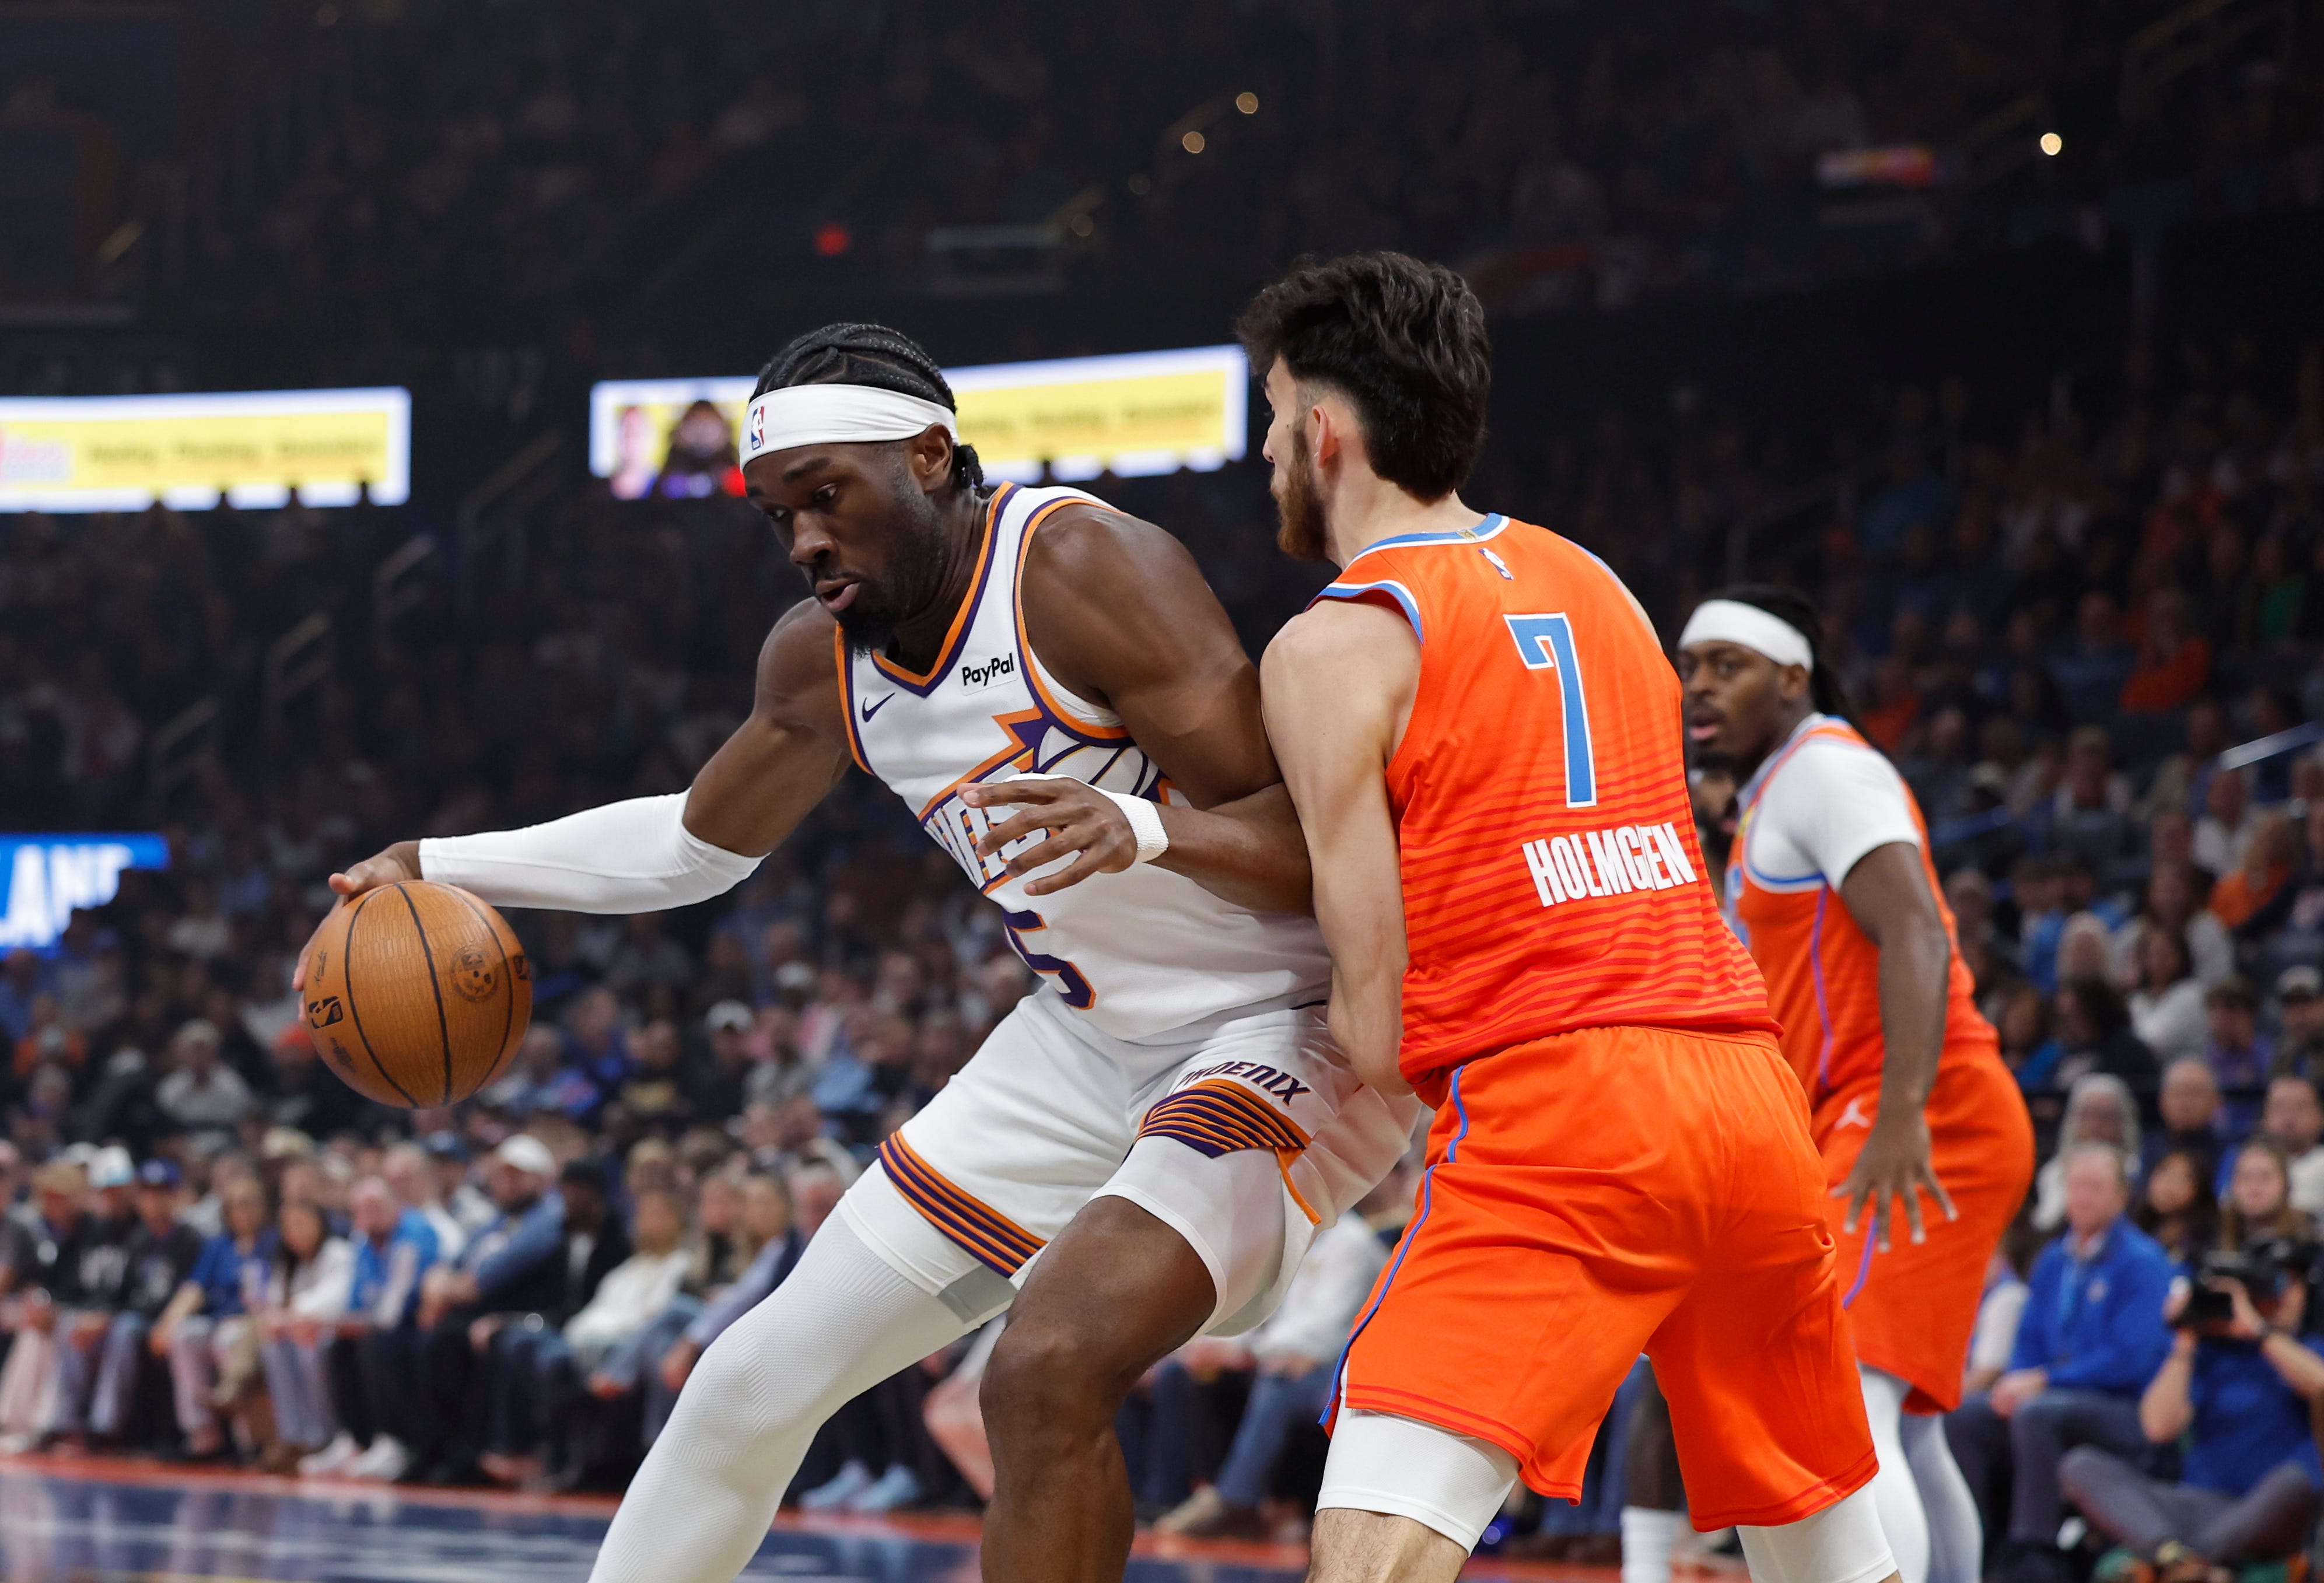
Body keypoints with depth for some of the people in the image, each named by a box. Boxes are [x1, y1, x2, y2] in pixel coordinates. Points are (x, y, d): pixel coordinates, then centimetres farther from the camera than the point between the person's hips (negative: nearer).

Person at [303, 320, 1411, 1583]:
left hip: (1278, 1028, -8)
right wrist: (446, 866, 12)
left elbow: (1307, 840, -27)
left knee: (1051, 1367, -31)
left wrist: (1142, 830, -46)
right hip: (1086, 1042, 8)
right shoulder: (820, 658, 1)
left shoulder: (1080, 568, -23)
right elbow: (698, 843, 21)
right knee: (765, 1377, 8)